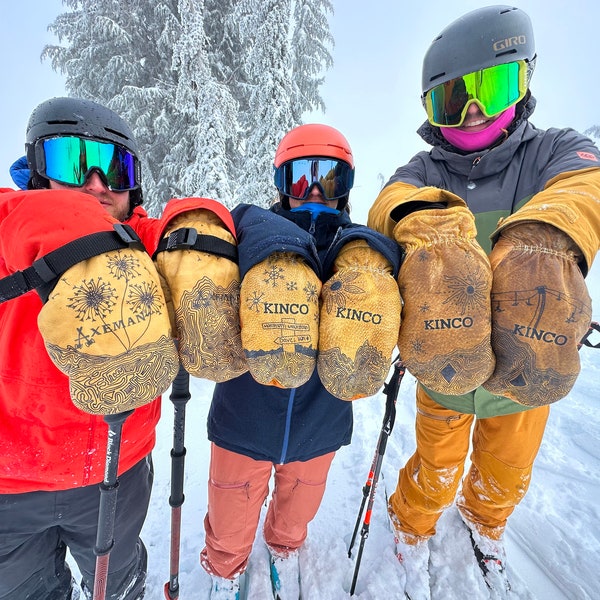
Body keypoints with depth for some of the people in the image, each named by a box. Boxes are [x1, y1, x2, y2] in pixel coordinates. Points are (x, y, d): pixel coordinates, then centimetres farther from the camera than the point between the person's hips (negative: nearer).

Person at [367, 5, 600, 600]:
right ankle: (411, 528, 55)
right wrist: (432, 230, -51)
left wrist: (536, 241, -51)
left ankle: (482, 520, 62)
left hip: (528, 372, 2)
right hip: (443, 371, -1)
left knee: (506, 477, 27)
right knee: (435, 475, 20)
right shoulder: (422, 172, -7)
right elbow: (393, 201, -29)